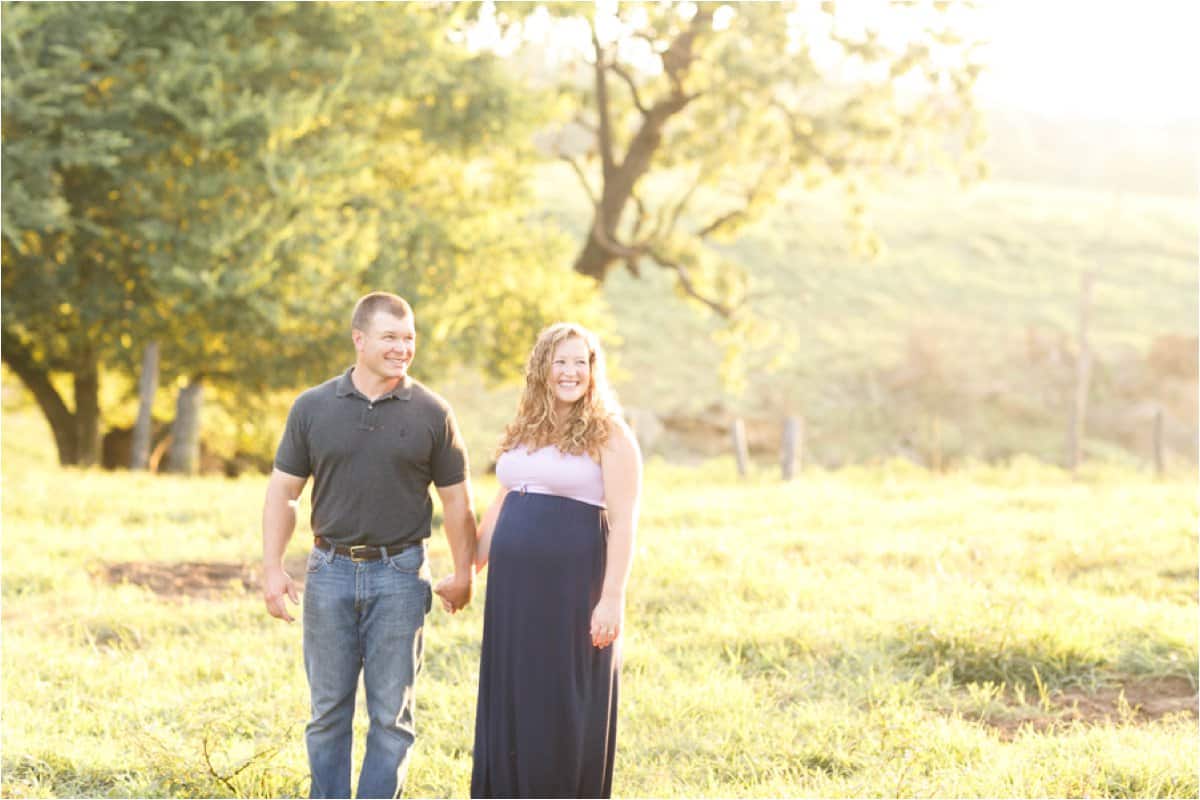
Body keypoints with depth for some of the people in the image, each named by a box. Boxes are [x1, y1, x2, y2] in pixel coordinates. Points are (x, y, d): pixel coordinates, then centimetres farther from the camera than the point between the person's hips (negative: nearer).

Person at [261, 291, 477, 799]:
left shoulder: (431, 414, 0)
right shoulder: (313, 408, 2)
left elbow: (456, 499, 6)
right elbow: (282, 492, 5)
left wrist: (463, 575, 6)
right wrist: (272, 568, -2)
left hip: (400, 575, -1)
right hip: (331, 572, 1)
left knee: (392, 714, 2)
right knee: (328, 710, 7)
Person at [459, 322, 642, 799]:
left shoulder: (609, 434, -5)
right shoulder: (523, 431, 14)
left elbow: (623, 522, -10)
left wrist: (612, 598, -18)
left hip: (572, 589, -6)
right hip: (513, 586, 6)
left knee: (565, 705, -1)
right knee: (510, 701, 9)